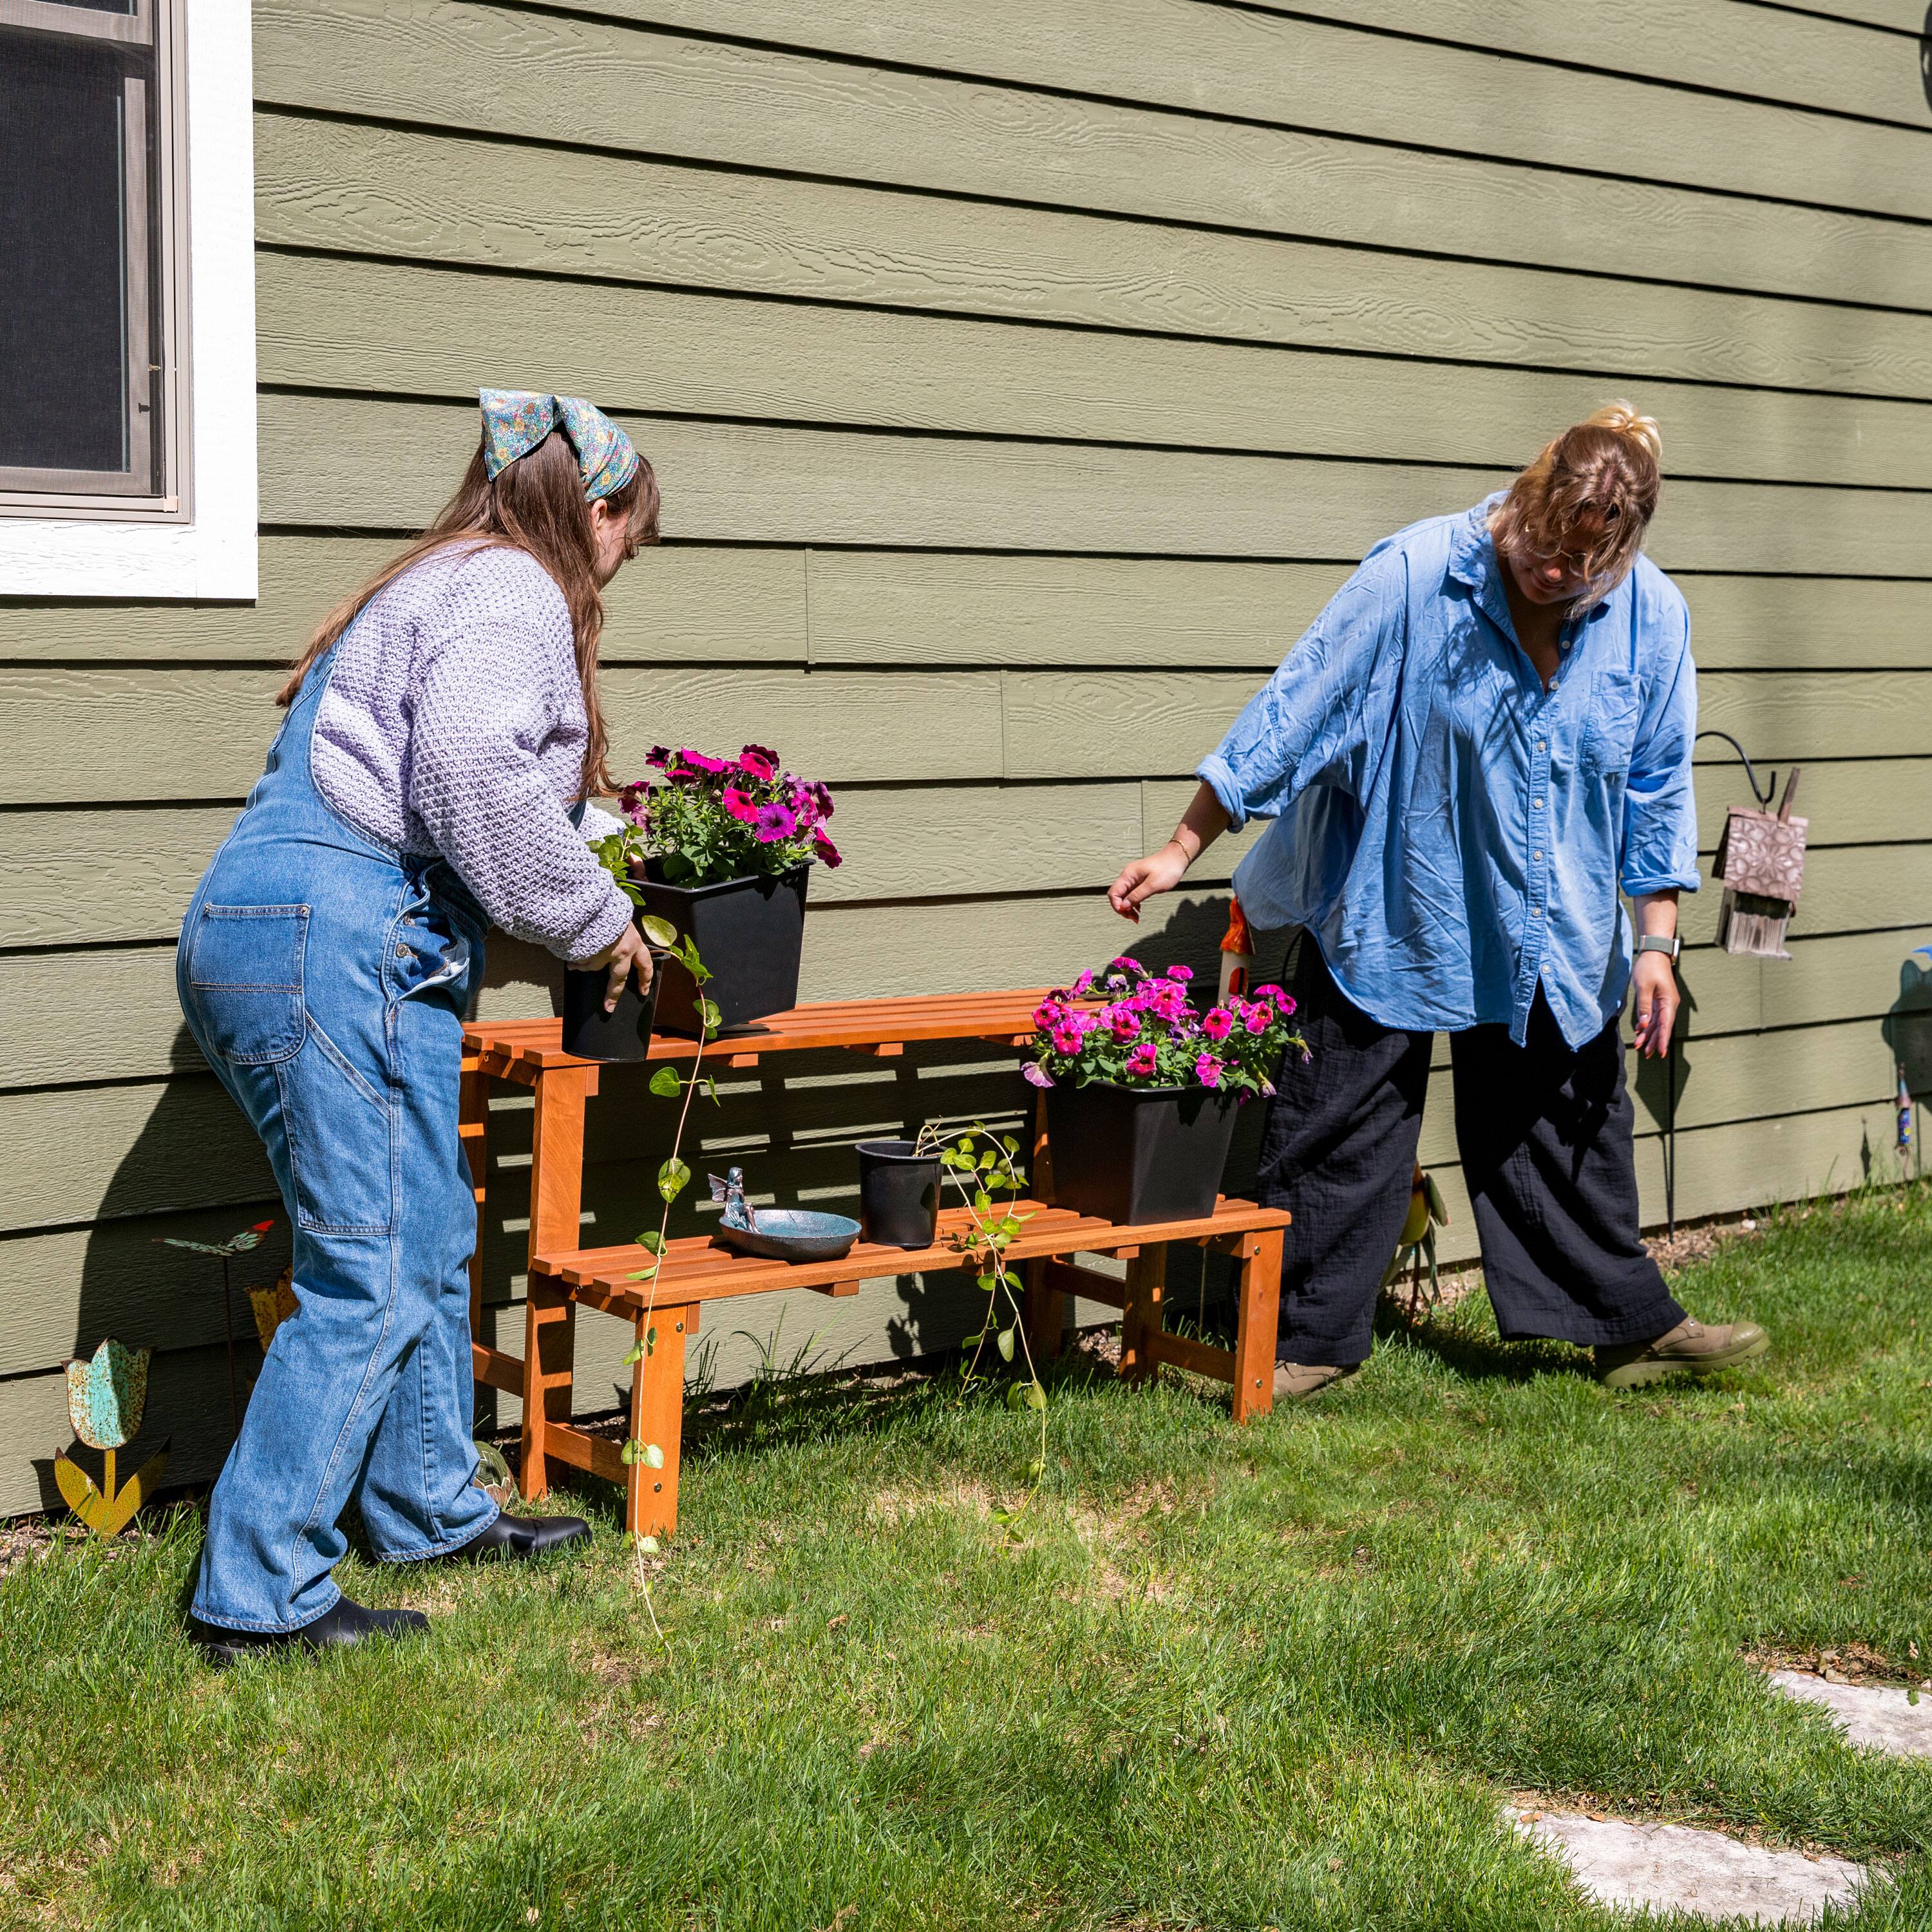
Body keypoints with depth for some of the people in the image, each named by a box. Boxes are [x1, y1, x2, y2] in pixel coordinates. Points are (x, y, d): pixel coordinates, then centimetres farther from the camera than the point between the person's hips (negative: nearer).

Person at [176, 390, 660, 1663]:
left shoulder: (444, 587, 26)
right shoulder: (510, 592, -6)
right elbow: (473, 779, -20)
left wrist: (576, 914, 24)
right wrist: (594, 920, -8)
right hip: (330, 940, -11)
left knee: (432, 1245, 18)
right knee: (368, 1279, -9)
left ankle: (430, 1508, 31)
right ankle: (259, 1597, -5)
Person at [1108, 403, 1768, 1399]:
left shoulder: (1652, 615, -8)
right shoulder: (1414, 576, -20)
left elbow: (1657, 788, 3)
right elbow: (1292, 710, -15)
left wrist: (1656, 941, 1)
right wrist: (1182, 848, -13)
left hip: (1552, 938, 3)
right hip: (1390, 913, -3)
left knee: (1572, 1132, 14)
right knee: (1341, 1132, 2)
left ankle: (1629, 1325, 29)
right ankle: (1309, 1339, 15)